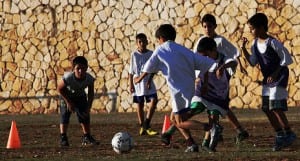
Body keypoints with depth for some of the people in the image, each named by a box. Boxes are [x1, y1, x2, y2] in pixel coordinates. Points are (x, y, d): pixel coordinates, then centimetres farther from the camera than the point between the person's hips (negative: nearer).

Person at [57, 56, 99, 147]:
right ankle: (63, 138, -6)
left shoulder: (89, 79, -28)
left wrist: (88, 107, -15)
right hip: (67, 96, -3)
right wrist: (68, 102, -19)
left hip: (80, 96, 3)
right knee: (65, 116, -12)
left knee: (85, 117, 1)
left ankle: (87, 137, 13)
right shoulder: (68, 78, -36)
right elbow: (59, 88, -20)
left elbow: (91, 93, -10)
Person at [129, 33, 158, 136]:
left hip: (148, 83, 1)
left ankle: (146, 125, -7)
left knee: (153, 101, -14)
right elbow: (131, 71, 1)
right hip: (138, 84, -1)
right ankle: (142, 127, 15)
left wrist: (149, 81, -10)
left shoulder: (151, 54, 0)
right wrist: (130, 84, -3)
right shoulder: (134, 55, -2)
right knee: (140, 105, 5)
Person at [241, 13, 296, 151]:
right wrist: (244, 49, -2)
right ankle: (280, 135, 16)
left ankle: (289, 134, -5)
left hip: (279, 77, -9)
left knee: (275, 107, -15)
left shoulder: (272, 43, -21)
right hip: (268, 78, 9)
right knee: (267, 108, 7)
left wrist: (275, 74, -21)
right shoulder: (255, 44, 2)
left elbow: (286, 59, -18)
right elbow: (253, 62, 9)